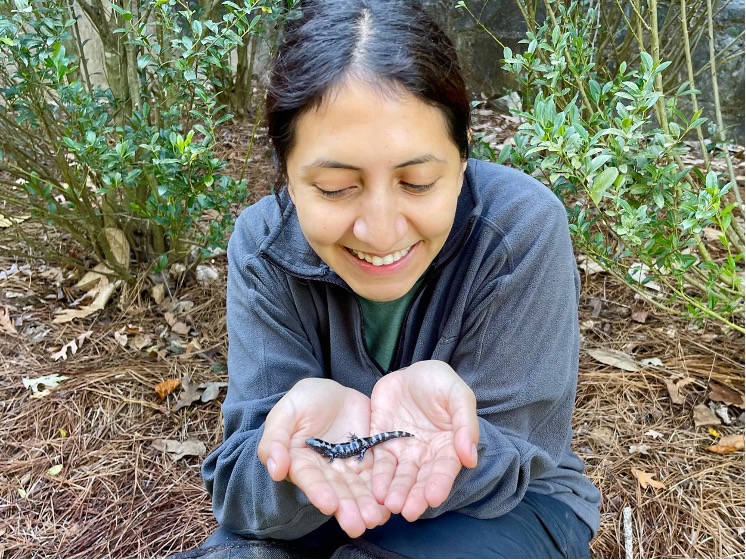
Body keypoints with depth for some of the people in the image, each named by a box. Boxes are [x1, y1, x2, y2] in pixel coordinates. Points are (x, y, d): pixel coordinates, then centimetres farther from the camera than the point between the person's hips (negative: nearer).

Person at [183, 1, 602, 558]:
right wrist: (310, 436, -43)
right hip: (327, 512, 1)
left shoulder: (522, 228, -25)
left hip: (508, 501, 0)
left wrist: (432, 403, -43)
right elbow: (240, 490, -20)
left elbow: (506, 471, -20)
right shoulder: (264, 245, -18)